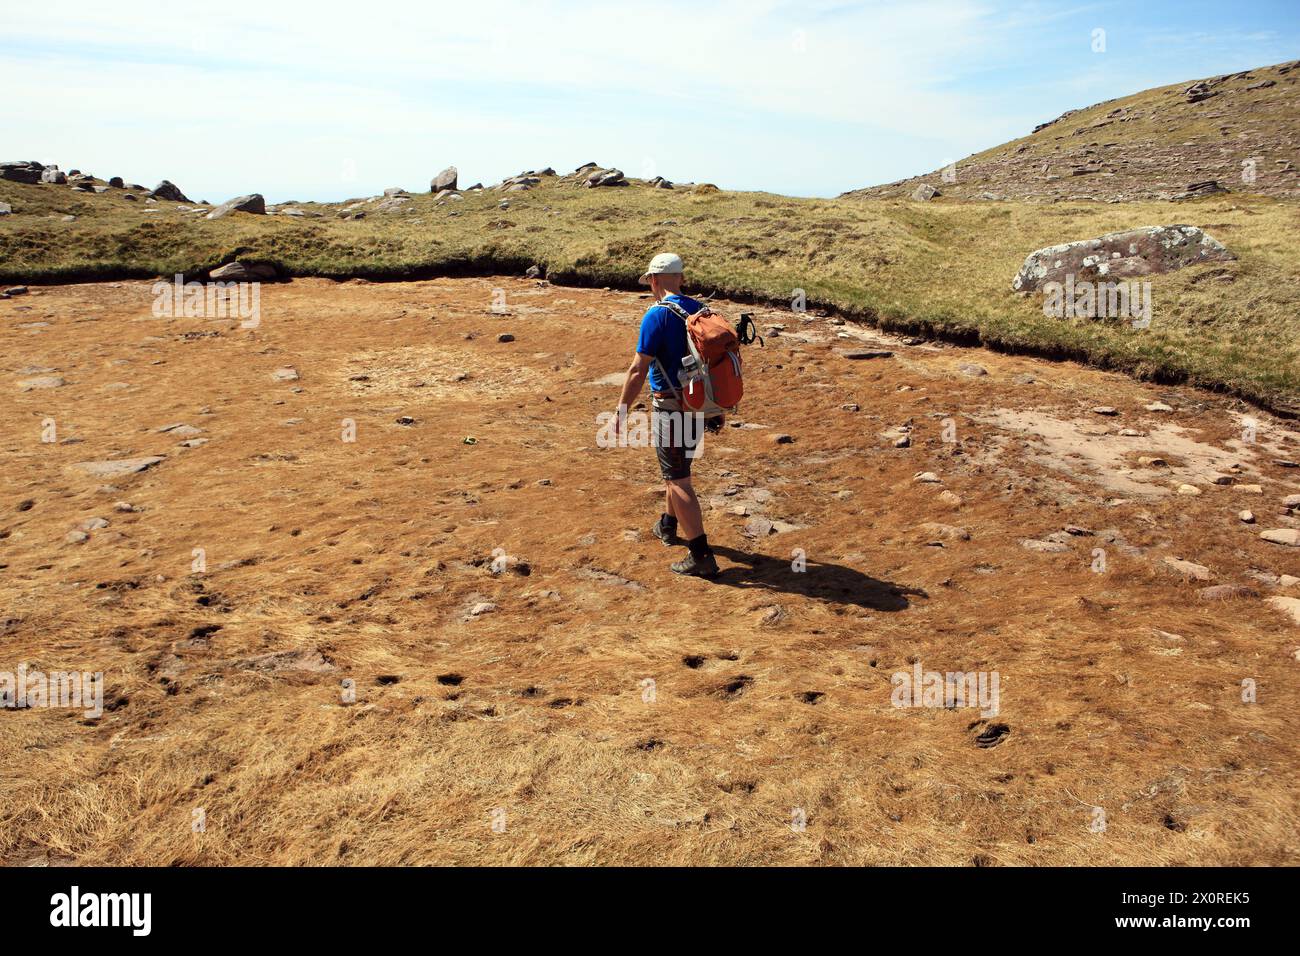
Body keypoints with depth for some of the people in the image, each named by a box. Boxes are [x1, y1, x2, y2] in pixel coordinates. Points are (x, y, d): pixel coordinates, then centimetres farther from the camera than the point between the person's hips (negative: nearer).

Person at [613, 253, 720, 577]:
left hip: (672, 408, -8)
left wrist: (620, 411, -7)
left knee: (678, 481, -3)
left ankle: (702, 556, -5)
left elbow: (638, 370, -16)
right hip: (701, 404, 8)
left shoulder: (657, 315, -15)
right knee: (676, 467, 27)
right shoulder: (701, 310, 7)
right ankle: (668, 526, 44)